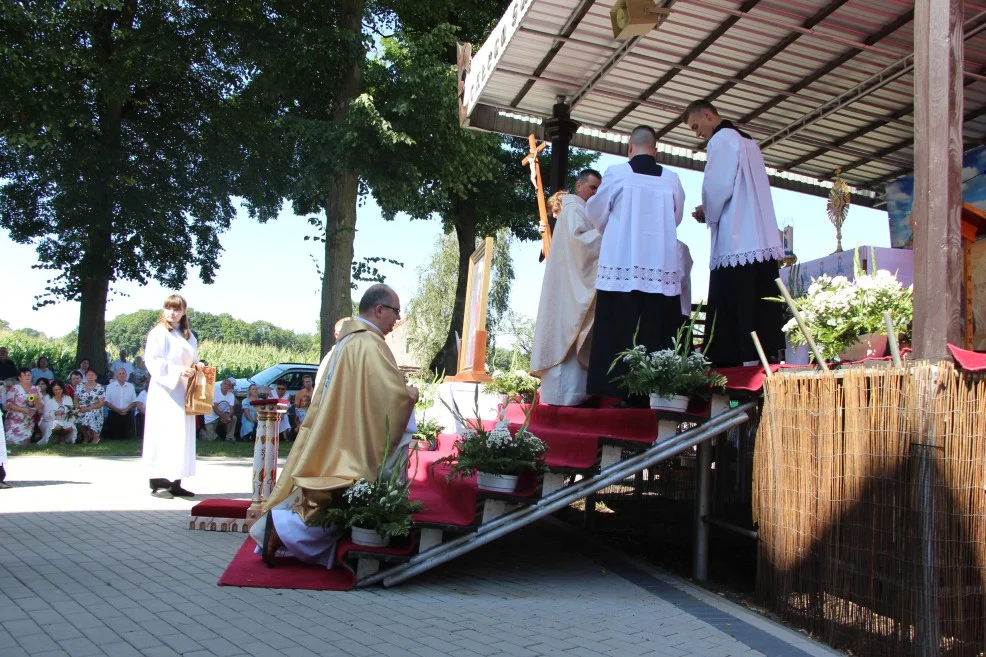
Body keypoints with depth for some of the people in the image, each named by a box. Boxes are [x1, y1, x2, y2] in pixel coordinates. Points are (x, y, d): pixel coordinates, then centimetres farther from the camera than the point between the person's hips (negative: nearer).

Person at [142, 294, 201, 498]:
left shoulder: (189, 336, 16)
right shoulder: (159, 333, -4)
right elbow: (152, 361, -13)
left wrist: (197, 367, -2)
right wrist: (178, 371, -21)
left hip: (183, 392, 7)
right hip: (164, 391, -7)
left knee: (182, 435, 6)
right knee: (163, 435, -7)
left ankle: (175, 483, 10)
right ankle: (158, 483, -3)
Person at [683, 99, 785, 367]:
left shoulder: (721, 139, -4)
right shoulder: (748, 141, 23)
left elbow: (718, 186, -13)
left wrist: (707, 213, 4)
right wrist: (711, 211, 19)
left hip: (737, 243, -9)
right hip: (764, 242, 9)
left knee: (736, 312, -10)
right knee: (761, 309, 6)